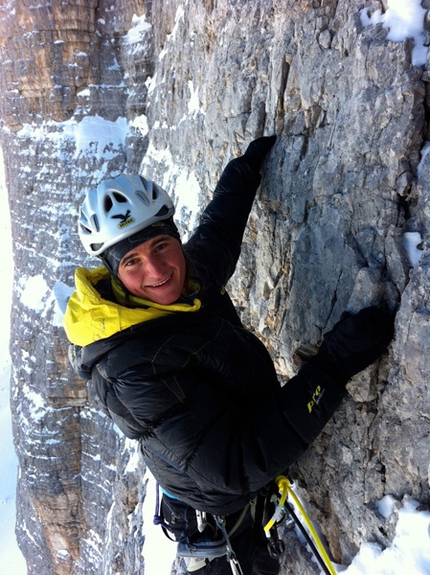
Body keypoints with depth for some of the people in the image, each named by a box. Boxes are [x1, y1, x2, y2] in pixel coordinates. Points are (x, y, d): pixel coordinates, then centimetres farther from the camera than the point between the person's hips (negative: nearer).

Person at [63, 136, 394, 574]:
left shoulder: (187, 276, -14)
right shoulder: (133, 371, -39)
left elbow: (216, 236, 10)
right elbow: (235, 469, -39)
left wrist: (247, 168, 19)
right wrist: (334, 365, -42)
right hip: (222, 518, -7)